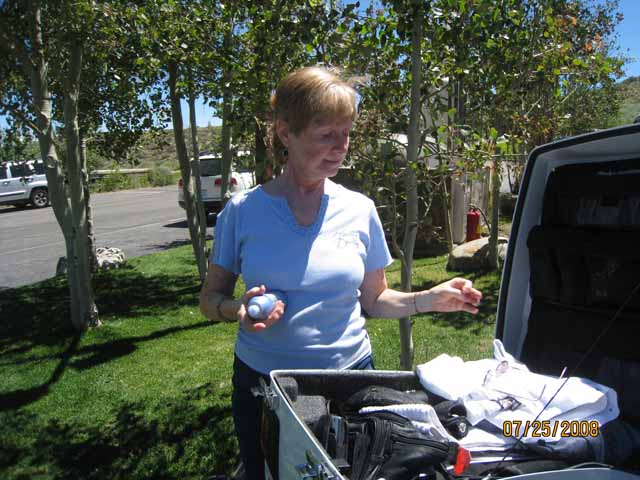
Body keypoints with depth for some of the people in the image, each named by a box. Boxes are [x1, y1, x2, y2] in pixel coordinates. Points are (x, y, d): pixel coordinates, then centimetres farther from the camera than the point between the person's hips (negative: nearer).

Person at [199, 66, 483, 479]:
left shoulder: (359, 210, -3)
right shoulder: (243, 211, -8)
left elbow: (374, 299, 5)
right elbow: (210, 299, 0)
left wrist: (429, 299, -11)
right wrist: (236, 310, -21)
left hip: (350, 373, 1)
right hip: (262, 382, 0)